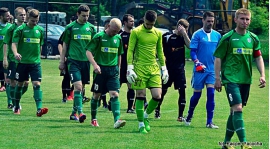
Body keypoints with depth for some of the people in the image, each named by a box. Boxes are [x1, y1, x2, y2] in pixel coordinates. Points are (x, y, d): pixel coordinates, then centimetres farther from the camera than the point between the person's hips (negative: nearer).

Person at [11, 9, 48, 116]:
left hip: (35, 62, 2)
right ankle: (16, 107, 28)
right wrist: (15, 53, -31)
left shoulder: (40, 30, 6)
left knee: (37, 84, -12)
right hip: (22, 62, -2)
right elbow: (14, 43, -13)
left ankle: (39, 109, -22)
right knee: (20, 84, 11)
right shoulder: (20, 29, -5)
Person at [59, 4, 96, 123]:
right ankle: (80, 112, -22)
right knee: (78, 86, -16)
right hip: (74, 61, -4)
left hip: (86, 61, 4)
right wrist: (62, 61, 5)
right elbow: (65, 45, 6)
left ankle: (74, 113, 19)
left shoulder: (91, 28, 8)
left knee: (81, 88, 8)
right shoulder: (70, 27, 0)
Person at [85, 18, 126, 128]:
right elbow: (88, 51, -9)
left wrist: (118, 68, 20)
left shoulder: (118, 38, 9)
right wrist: (95, 65, -22)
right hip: (100, 69, -3)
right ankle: (93, 119, 22)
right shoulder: (99, 37, -5)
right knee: (96, 95, 6)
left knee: (114, 94, -10)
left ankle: (117, 120, -20)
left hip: (113, 70, 3)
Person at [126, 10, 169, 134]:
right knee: (140, 96, -3)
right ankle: (141, 124, 7)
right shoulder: (136, 32, -3)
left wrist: (164, 68, 16)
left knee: (157, 96, -4)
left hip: (154, 68, 4)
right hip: (140, 68, -4)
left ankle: (145, 116, 22)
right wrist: (130, 68, -9)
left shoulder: (158, 33, 10)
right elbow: (130, 50, -3)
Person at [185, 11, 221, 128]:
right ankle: (189, 117, 28)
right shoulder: (197, 35, -4)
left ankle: (209, 122, -3)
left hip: (212, 70, 3)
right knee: (197, 94, 5)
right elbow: (192, 51, -7)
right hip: (200, 70, -3)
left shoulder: (217, 35, 8)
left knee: (211, 94, -6)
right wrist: (197, 63, -22)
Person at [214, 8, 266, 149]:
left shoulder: (253, 38, 8)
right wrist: (217, 79, -6)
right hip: (231, 78, -5)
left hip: (246, 79, 5)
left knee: (235, 110, 10)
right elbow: (218, 58, -3)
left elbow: (258, 57, 14)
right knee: (237, 108, -16)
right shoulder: (227, 38, -6)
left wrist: (262, 75, 2)